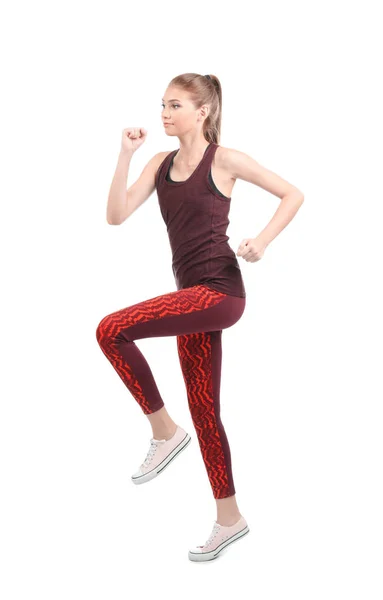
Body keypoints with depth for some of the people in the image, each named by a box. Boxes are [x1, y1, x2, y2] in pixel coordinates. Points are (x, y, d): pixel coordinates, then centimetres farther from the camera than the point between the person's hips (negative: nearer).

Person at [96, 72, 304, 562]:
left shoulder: (224, 160, -4)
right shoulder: (161, 164, 12)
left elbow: (293, 194, 0)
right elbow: (116, 215, 2)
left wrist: (261, 241, -12)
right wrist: (126, 155, -4)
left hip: (219, 290, -7)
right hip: (194, 297, 7)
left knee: (111, 330, -21)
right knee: (204, 411, 11)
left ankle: (164, 431, -4)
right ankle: (229, 518, 23)